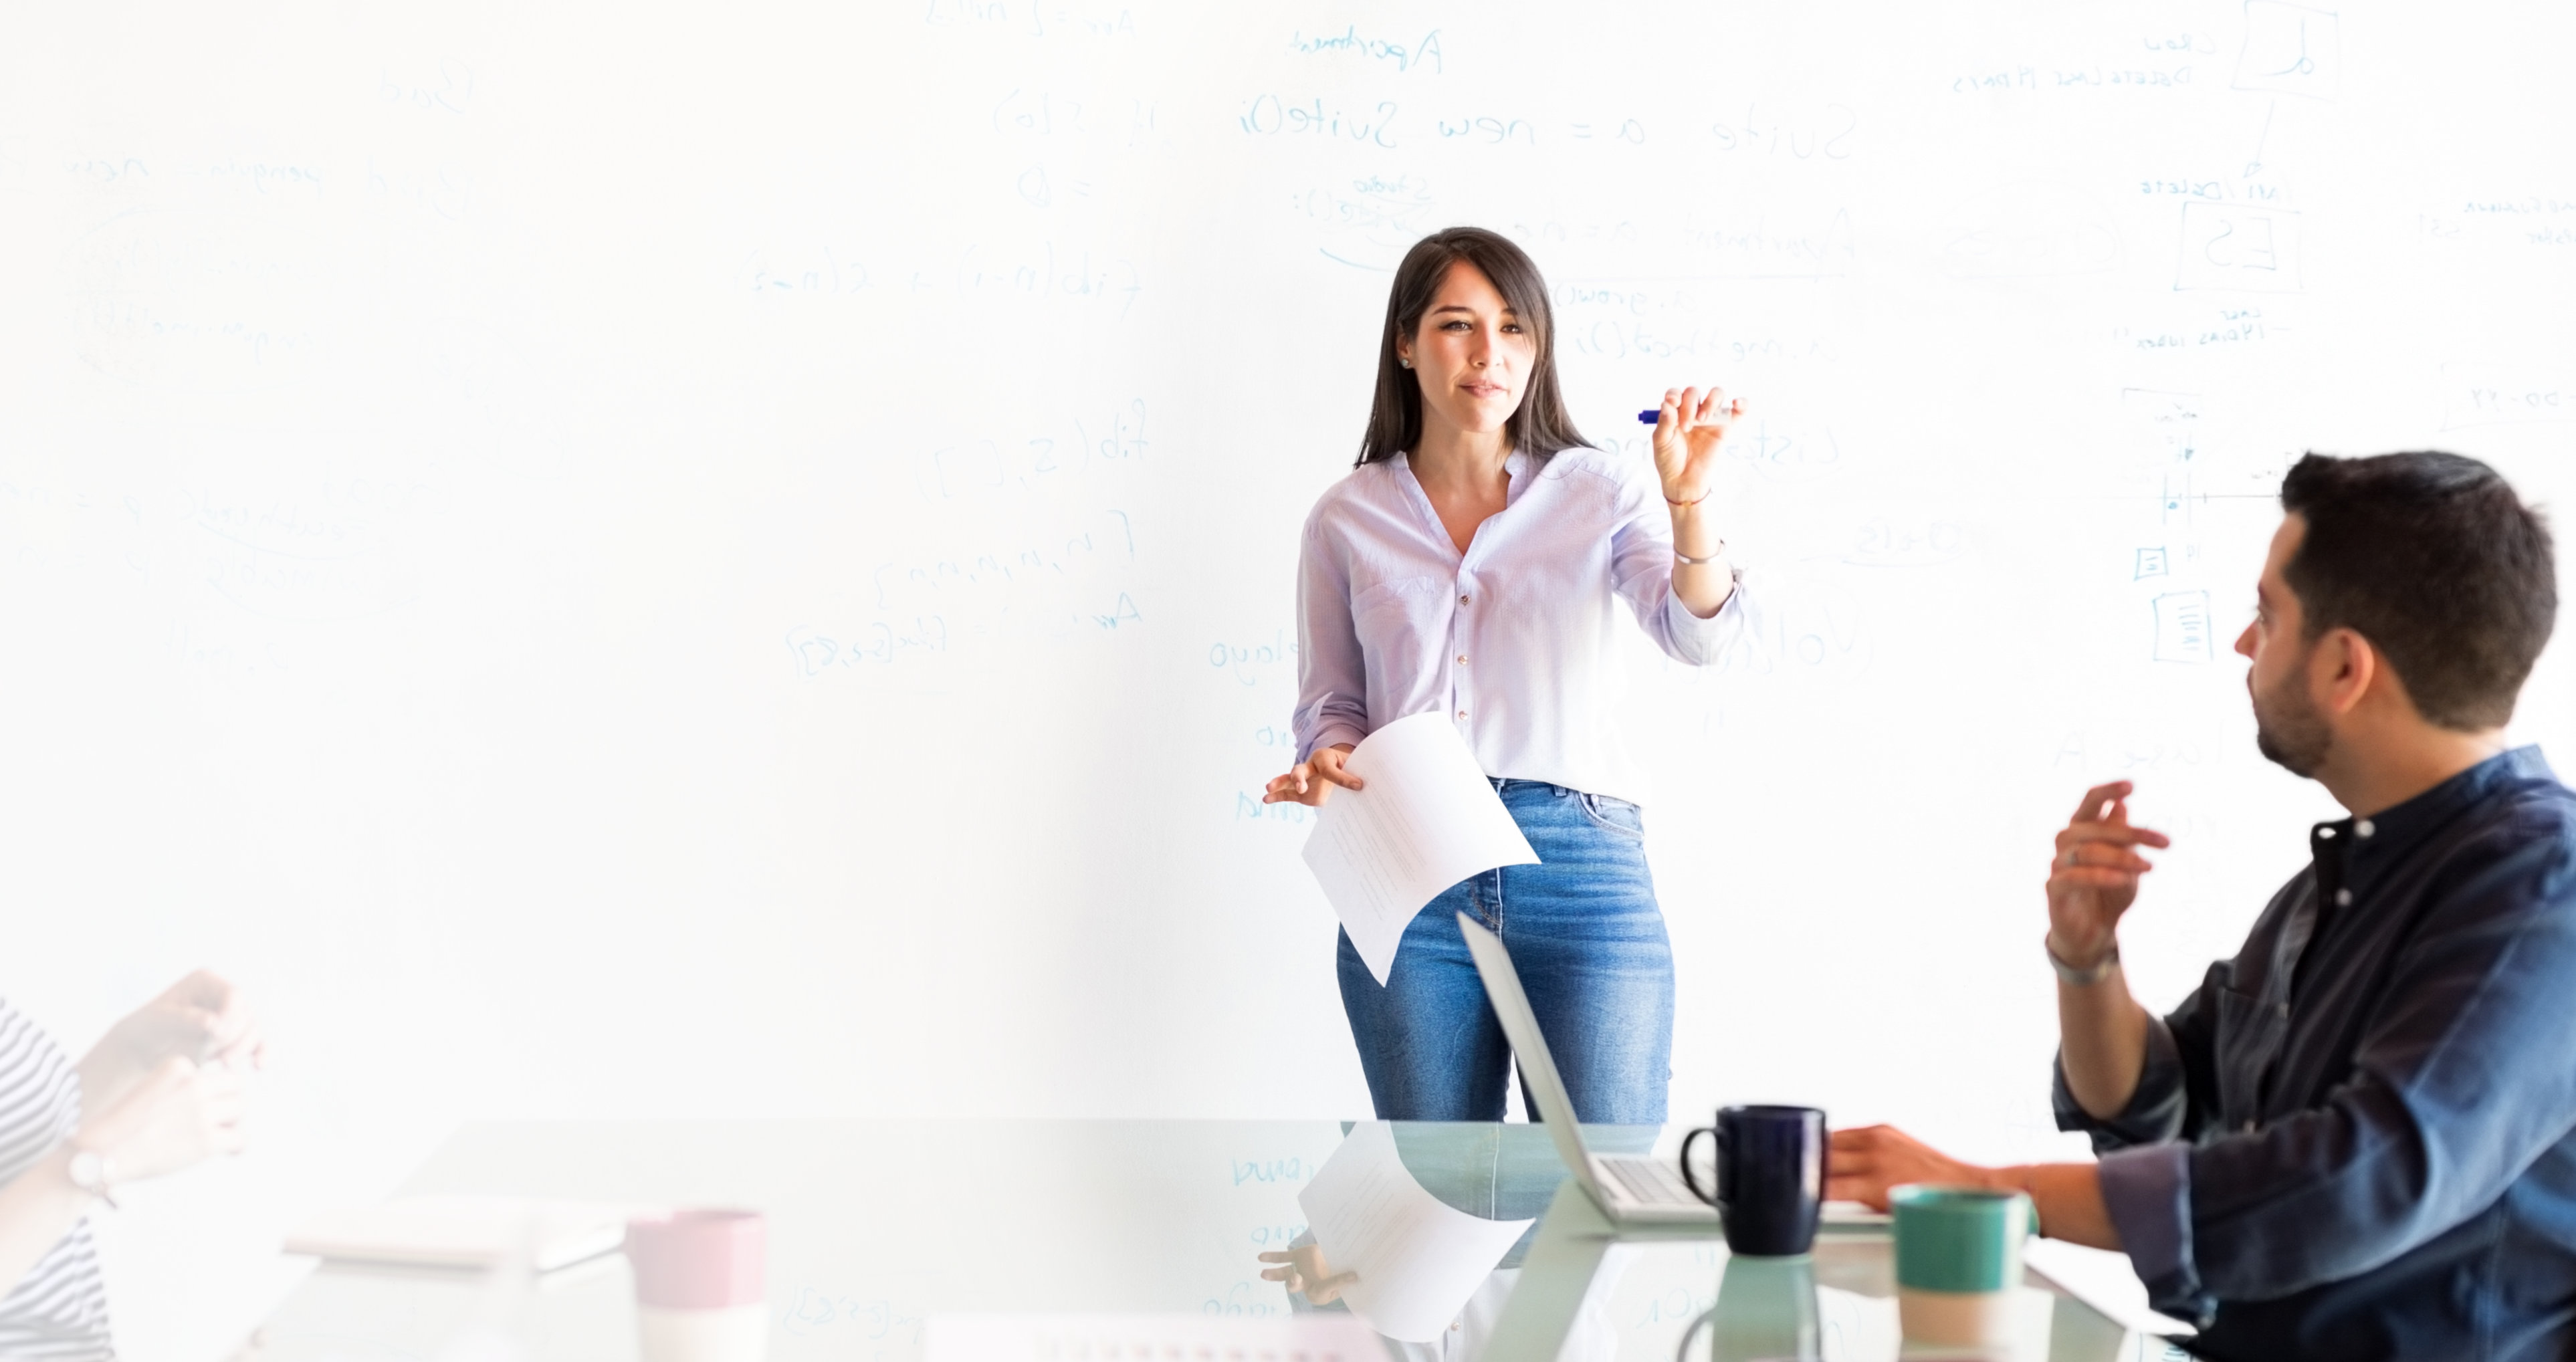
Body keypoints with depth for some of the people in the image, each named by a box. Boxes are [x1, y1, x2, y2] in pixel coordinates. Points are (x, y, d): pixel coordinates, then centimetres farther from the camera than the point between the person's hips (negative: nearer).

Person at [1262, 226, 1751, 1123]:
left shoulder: (1603, 493, 7)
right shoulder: (1347, 520, 11)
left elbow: (1698, 636, -7)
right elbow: (1331, 704, 16)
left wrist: (1690, 502, -23)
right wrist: (1328, 764, -6)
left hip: (1581, 864, -1)